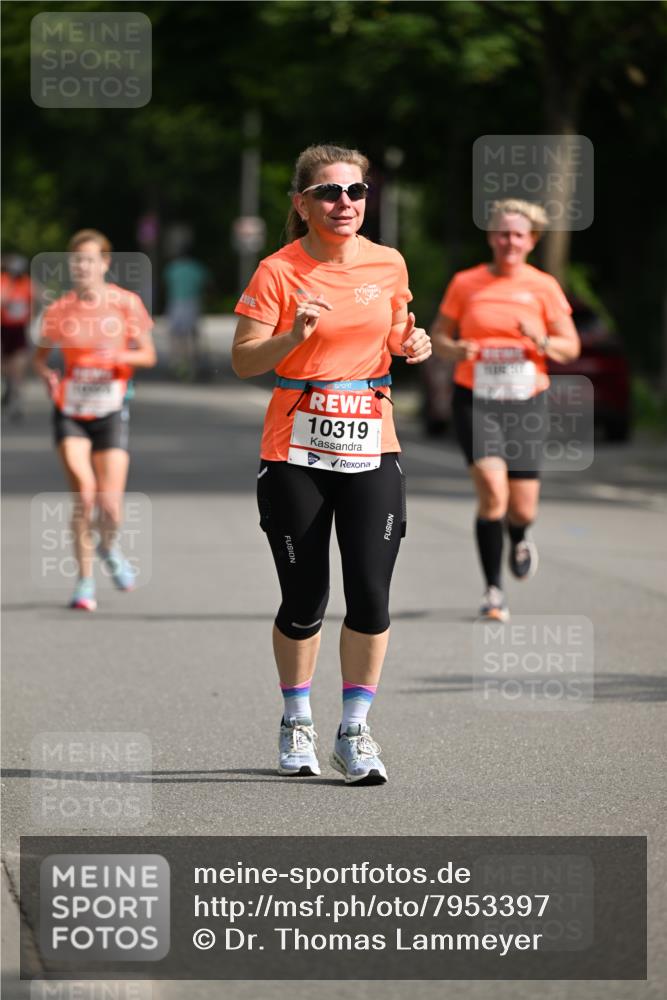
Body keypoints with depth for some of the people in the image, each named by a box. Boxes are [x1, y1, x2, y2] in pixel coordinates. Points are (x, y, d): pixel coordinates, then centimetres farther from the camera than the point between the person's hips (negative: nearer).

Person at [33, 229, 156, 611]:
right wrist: (48, 375, -11)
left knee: (110, 503, -6)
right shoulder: (59, 310, -1)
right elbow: (40, 355, 11)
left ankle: (110, 547, 30)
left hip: (111, 411, 0)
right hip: (70, 411, 0)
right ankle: (85, 580, 0)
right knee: (84, 492, -15)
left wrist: (119, 355, -19)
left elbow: (148, 355, 1)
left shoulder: (127, 303, -4)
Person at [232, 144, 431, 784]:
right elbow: (243, 360, -8)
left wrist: (411, 346, -1)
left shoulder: (388, 265, 5)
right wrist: (293, 336, -25)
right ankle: (296, 721, 24)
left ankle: (354, 731, 5)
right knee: (304, 601, 2)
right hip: (295, 454, -2)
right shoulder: (279, 272, -6)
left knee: (370, 596, -7)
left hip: (371, 449, 2)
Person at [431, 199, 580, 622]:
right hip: (475, 401, -1)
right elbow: (439, 335, 11)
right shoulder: (465, 284, 2)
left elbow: (571, 348, 3)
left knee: (523, 507, 1)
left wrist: (541, 340, -17)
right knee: (492, 490, -20)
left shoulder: (544, 287, 2)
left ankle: (520, 538, 41)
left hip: (526, 403, 1)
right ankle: (494, 590, -9)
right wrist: (454, 350, -12)